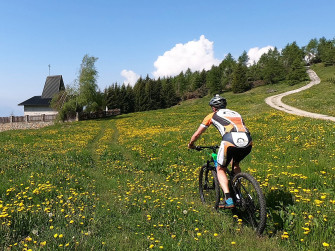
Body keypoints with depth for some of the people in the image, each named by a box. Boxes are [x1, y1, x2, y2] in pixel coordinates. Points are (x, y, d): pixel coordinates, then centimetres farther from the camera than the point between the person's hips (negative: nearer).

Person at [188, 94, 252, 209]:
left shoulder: (212, 116, 23)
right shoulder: (236, 113, 35)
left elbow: (197, 134, 26)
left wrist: (191, 144, 46)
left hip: (230, 141, -5)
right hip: (248, 142, 5)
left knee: (220, 169, 17)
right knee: (235, 164, 34)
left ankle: (228, 200, 1)